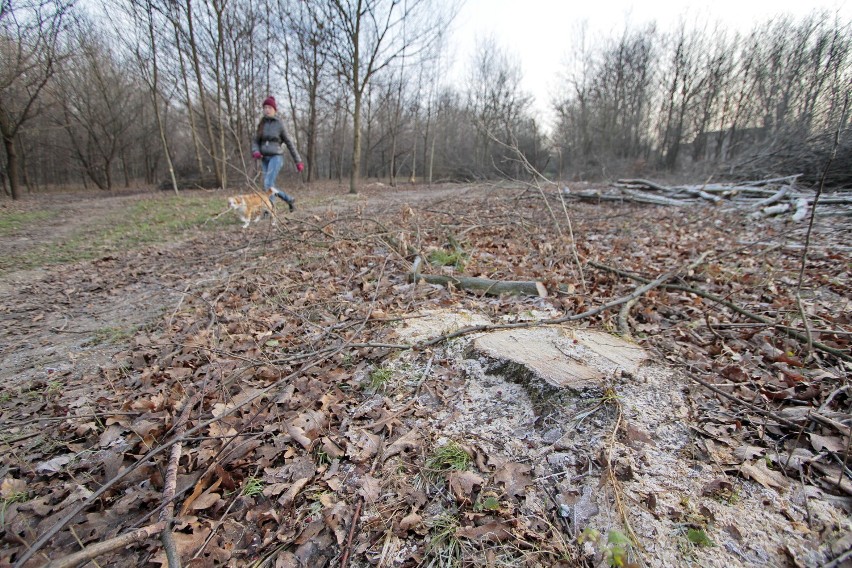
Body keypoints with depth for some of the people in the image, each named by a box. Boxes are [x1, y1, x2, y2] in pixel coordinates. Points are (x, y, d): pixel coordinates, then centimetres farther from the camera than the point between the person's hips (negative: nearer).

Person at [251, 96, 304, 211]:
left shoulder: (279, 124, -2)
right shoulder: (261, 124, 10)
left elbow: (289, 143, 0)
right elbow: (255, 141, 14)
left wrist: (298, 161, 0)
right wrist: (255, 152, -9)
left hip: (276, 157, -6)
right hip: (264, 159, 6)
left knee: (268, 184, -20)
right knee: (270, 187, 6)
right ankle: (290, 200, 26)